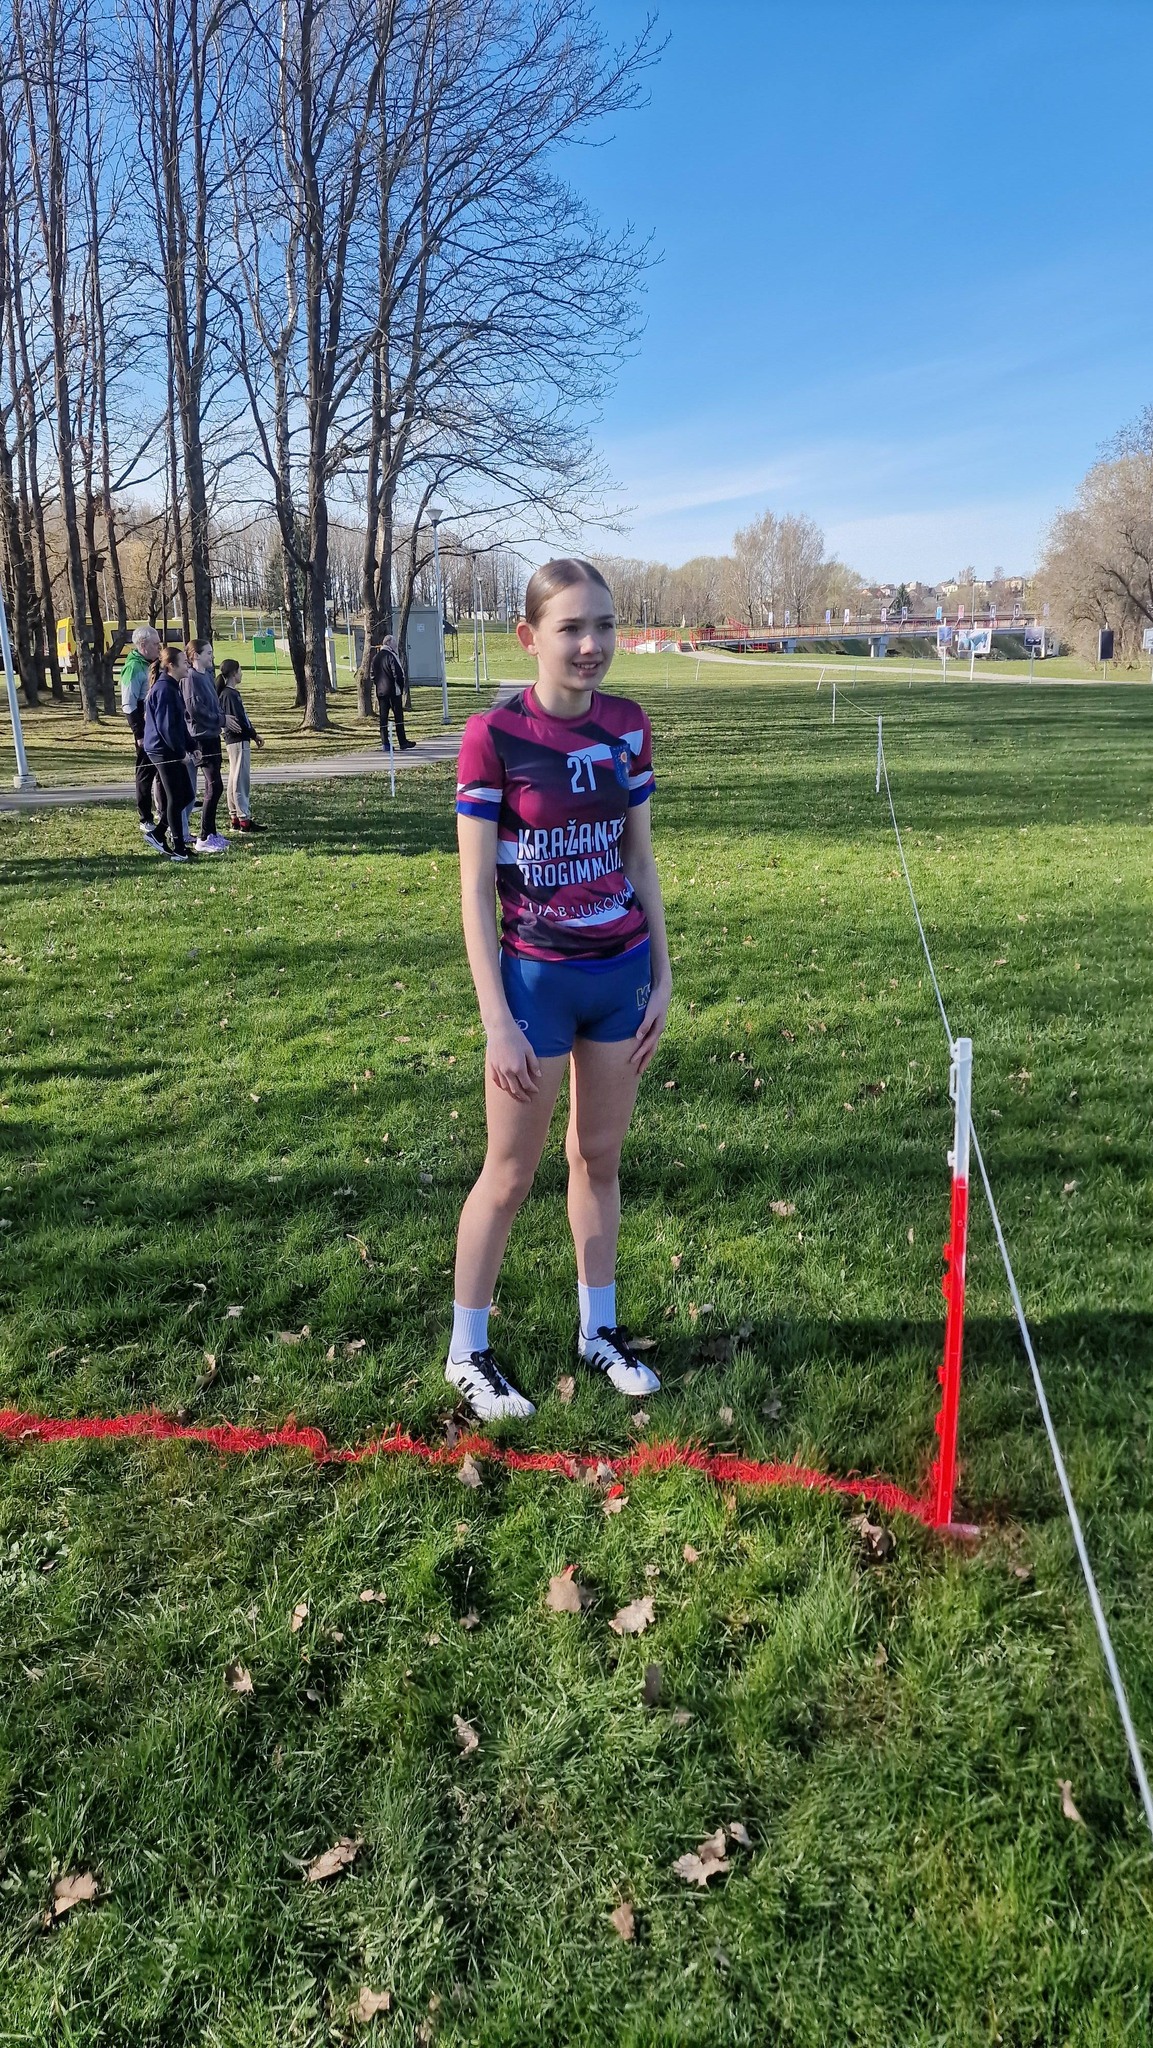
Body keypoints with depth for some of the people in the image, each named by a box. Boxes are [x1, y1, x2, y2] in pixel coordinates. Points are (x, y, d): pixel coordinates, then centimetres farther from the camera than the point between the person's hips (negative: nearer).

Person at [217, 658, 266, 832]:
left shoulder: (232, 693, 14)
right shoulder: (230, 695, -15)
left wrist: (252, 733, 10)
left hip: (236, 740, 10)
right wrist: (254, 734, -12)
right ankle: (244, 820, -7)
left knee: (235, 779, 13)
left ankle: (235, 818, 18)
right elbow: (238, 720, -20)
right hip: (239, 740, -10)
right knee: (241, 779, -8)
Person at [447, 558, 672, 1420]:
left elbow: (641, 861, 8)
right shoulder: (493, 736, -14)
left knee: (600, 1157, 16)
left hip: (622, 975, 5)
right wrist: (498, 1021, -15)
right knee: (511, 1175, 6)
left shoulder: (628, 727, 0)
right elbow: (475, 890, -13)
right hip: (537, 979, -4)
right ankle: (467, 1352, 24)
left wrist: (662, 976, 6)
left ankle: (599, 1329, 33)